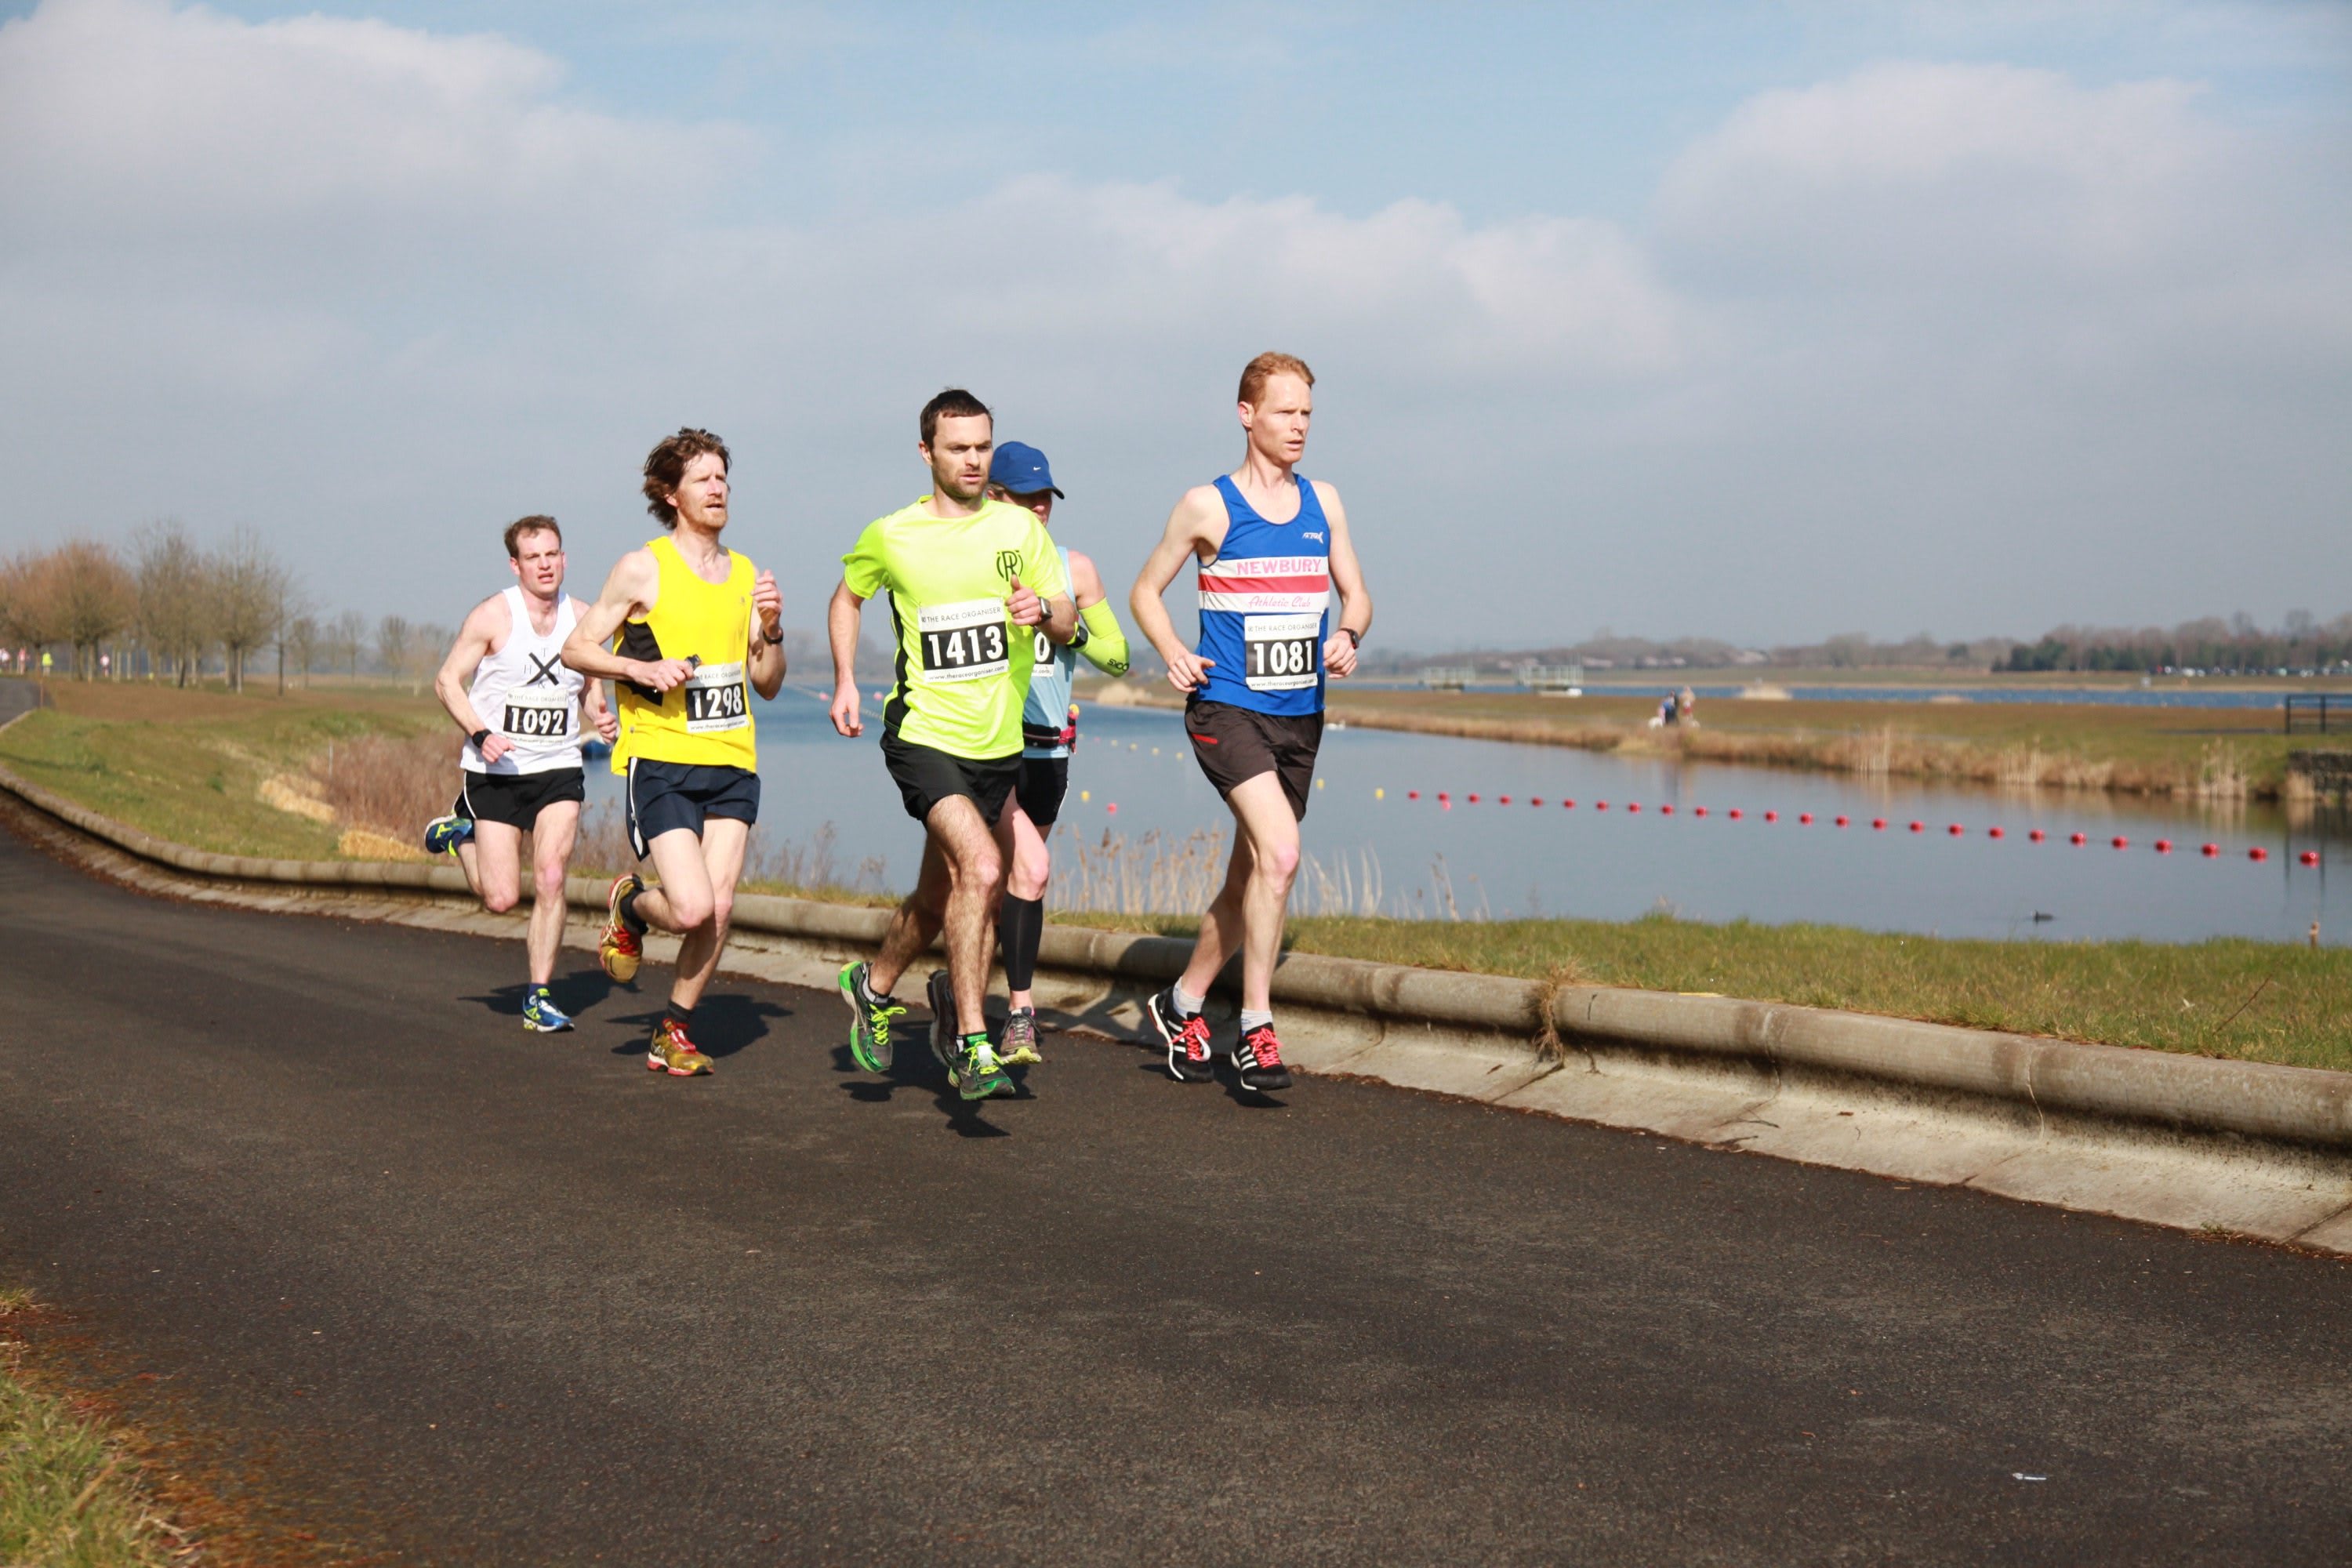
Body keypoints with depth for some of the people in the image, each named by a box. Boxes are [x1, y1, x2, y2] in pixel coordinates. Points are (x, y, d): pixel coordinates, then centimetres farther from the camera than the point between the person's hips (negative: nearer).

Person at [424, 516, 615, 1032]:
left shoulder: (583, 617, 4)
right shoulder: (493, 616, -8)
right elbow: (447, 681, -5)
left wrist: (600, 717, -5)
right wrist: (480, 734, -19)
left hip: (559, 770, 3)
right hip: (495, 771, -3)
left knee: (550, 880, -12)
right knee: (501, 898, -4)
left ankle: (539, 997, 0)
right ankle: (460, 832, 27)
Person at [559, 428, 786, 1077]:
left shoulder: (745, 574, 13)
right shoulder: (642, 570, -2)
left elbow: (767, 684, 17)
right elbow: (577, 648, 1)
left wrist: (771, 630, -1)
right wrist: (644, 668, -14)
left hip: (732, 763, 5)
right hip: (661, 761, -4)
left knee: (719, 908, -5)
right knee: (693, 908, -15)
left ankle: (674, 1030, 14)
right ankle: (628, 905, 20)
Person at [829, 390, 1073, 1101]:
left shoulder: (1019, 527, 3)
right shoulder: (890, 536, -1)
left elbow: (1067, 625, 5)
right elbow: (847, 596, 18)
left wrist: (1043, 608, -17)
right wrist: (845, 683, 11)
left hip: (998, 742, 4)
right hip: (923, 733, -4)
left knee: (940, 899, 15)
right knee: (982, 868, -25)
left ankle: (874, 987, 45)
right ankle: (971, 1047, -19)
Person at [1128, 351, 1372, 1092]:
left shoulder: (1322, 501, 11)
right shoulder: (1208, 505, -2)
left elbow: (1356, 594, 16)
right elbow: (1145, 592, 6)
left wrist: (1348, 636, -6)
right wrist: (1174, 655, -11)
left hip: (1301, 715, 6)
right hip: (1227, 707, -6)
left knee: (1250, 878, 11)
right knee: (1279, 853, -23)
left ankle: (1182, 1003, 30)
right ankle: (1256, 1029, -14)